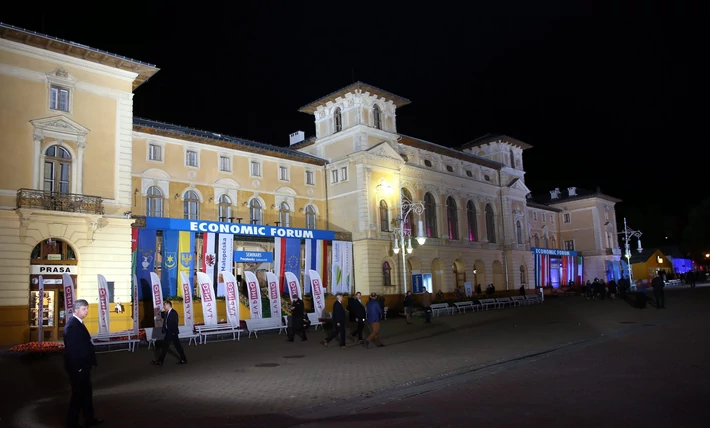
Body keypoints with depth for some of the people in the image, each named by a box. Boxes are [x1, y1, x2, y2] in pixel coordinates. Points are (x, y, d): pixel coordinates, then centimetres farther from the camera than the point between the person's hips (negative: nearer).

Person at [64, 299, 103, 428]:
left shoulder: (78, 323, 9)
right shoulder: (72, 325, -22)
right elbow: (71, 349, -25)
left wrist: (89, 362, 15)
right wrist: (78, 367, -23)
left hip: (82, 365, 10)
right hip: (77, 367, -10)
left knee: (86, 392, 18)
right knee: (78, 394, 3)